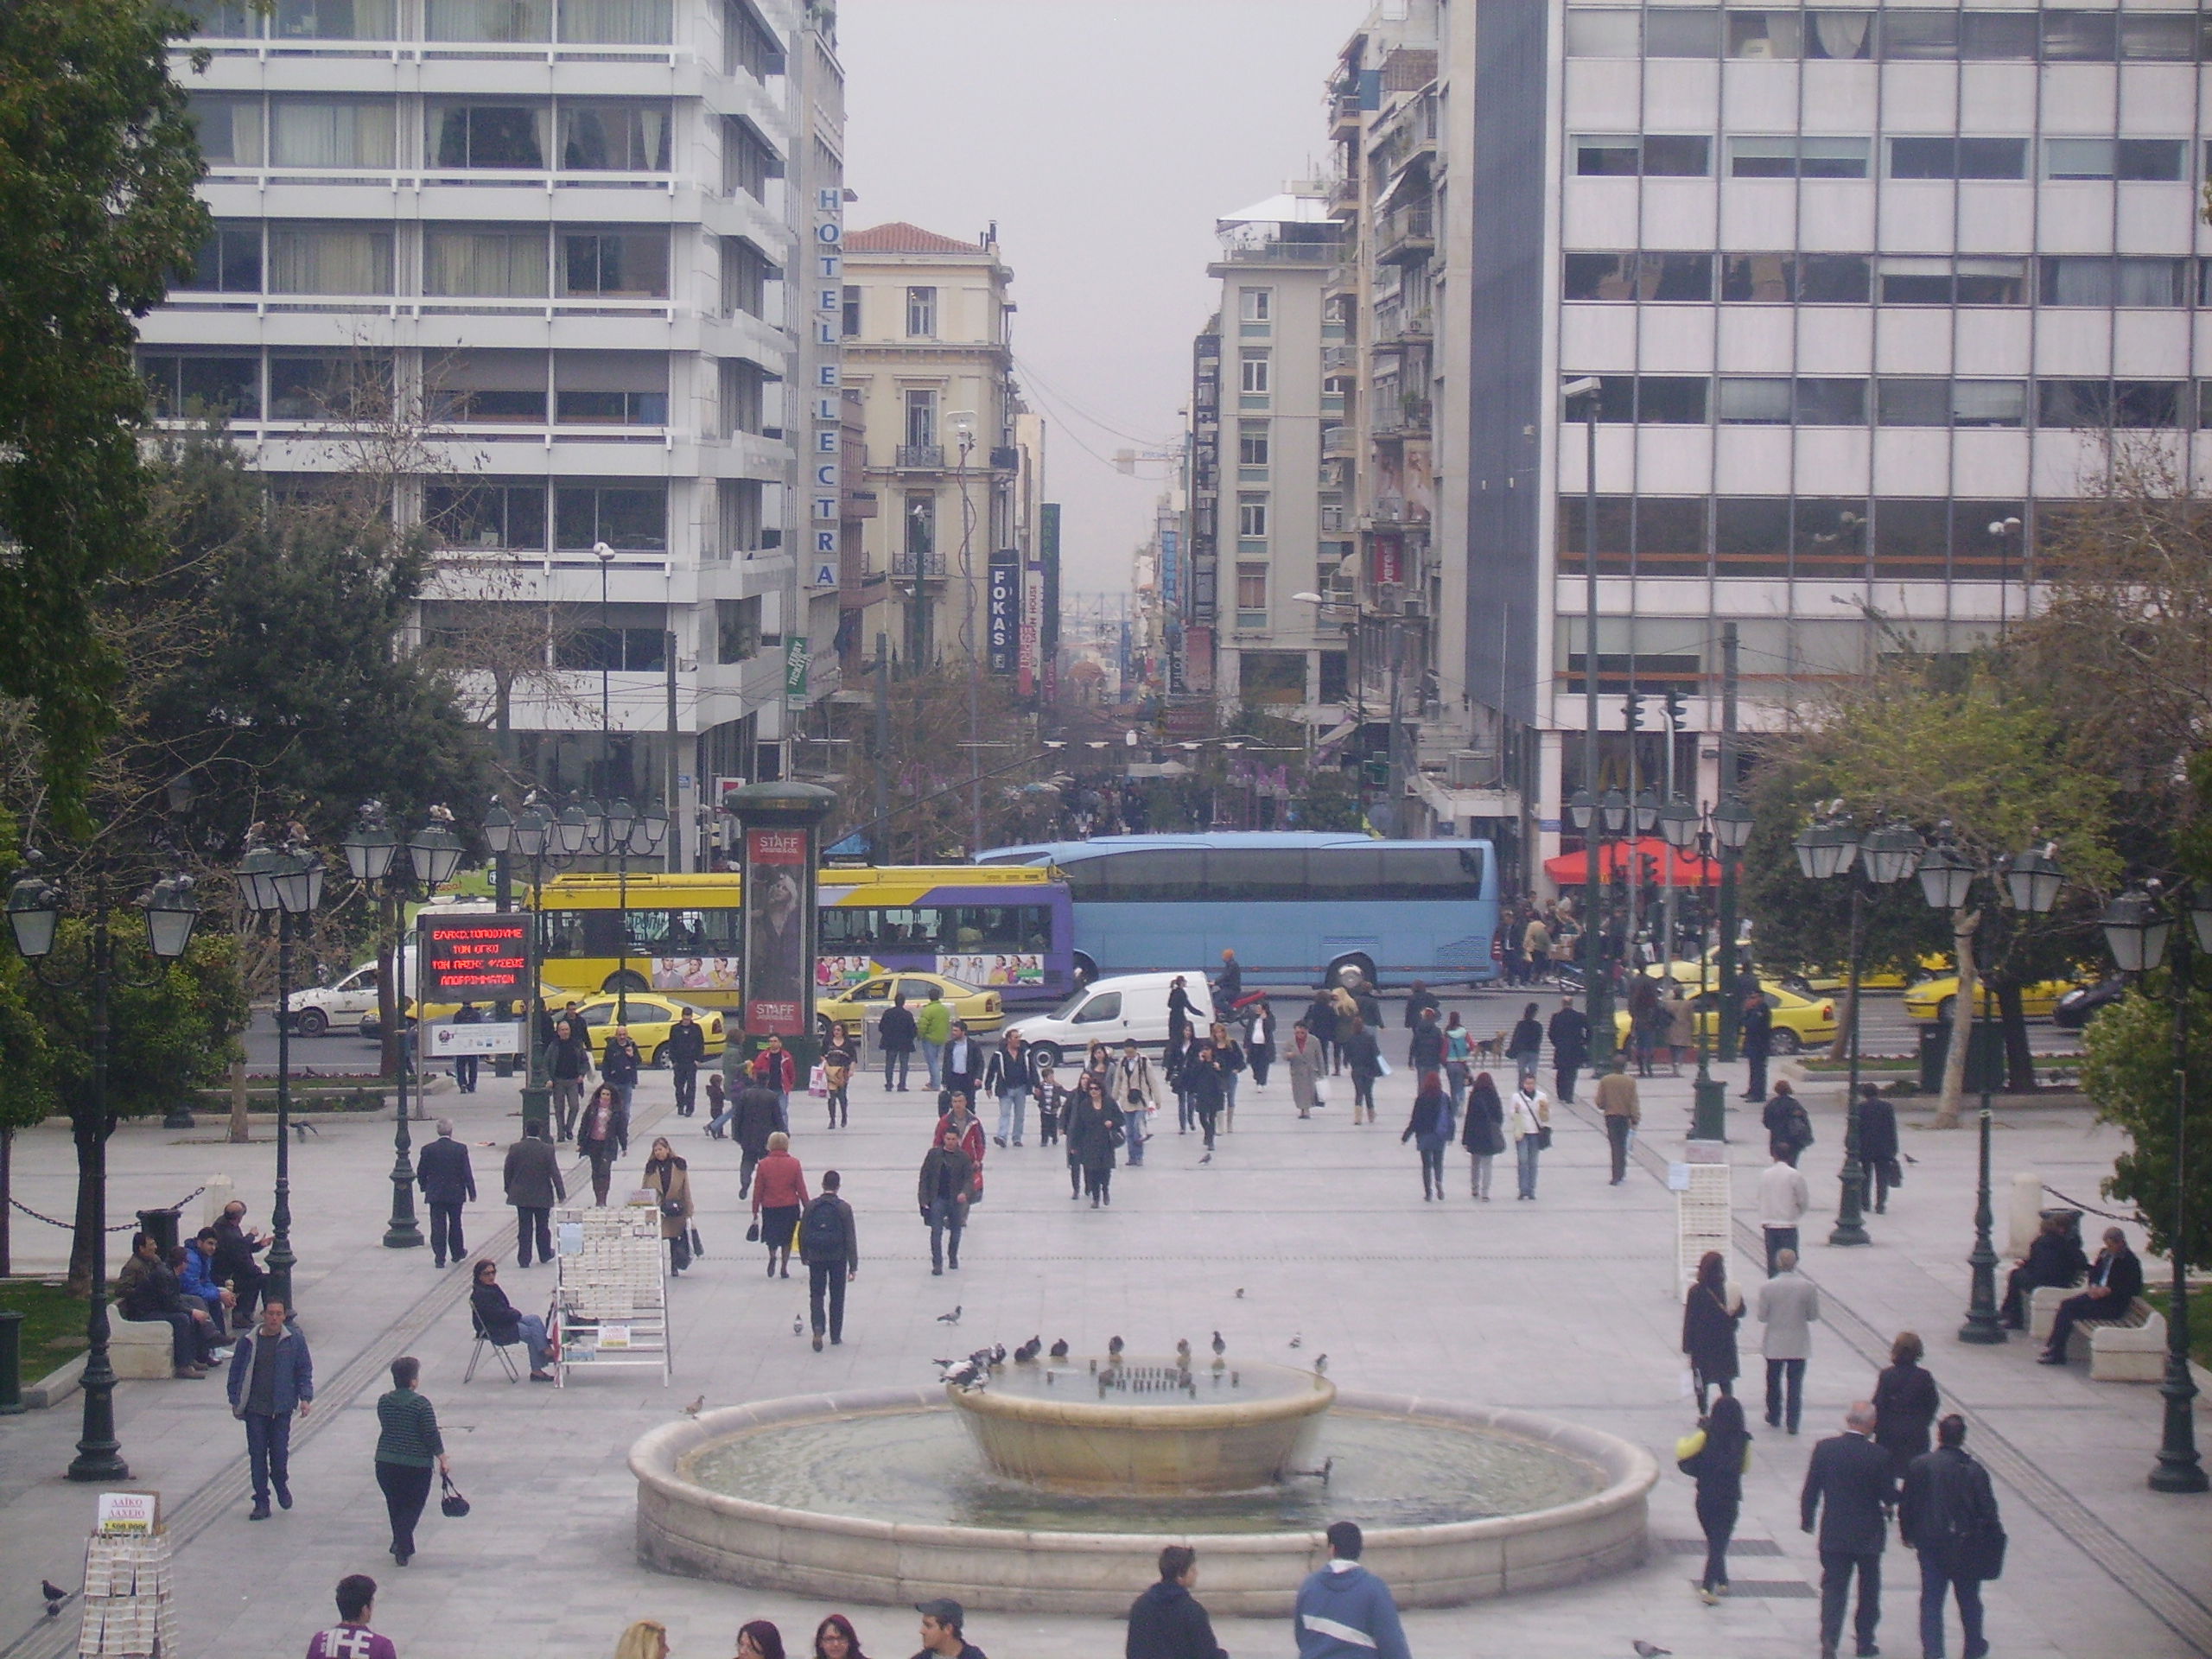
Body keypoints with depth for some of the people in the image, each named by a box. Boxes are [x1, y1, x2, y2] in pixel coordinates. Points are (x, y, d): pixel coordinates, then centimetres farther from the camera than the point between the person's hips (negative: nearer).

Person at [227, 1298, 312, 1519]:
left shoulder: (294, 1340, -1)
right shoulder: (248, 1342, 0)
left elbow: (304, 1370, 6)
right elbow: (235, 1373, 8)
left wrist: (305, 1397, -3)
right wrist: (235, 1401, 5)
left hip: (281, 1407, -1)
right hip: (254, 1408, 1)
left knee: (280, 1453, 0)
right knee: (257, 1455, 1)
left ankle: (281, 1486, 31)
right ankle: (261, 1503, 10)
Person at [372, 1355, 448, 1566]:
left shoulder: (383, 1401, 2)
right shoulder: (421, 1404, -14)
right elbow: (432, 1435, -13)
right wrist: (443, 1461, -5)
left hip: (385, 1462, 5)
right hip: (417, 1465, -5)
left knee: (395, 1504, 19)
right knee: (412, 1506, 5)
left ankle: (403, 1546, 26)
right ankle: (401, 1546, -13)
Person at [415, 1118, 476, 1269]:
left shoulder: (428, 1150, -7)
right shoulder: (460, 1149, -9)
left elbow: (421, 1173, 0)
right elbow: (467, 1173, -7)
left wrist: (425, 1188, 16)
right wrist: (472, 1193, 1)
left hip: (435, 1194, 0)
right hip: (456, 1194, 0)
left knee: (438, 1227, 2)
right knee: (455, 1224, 16)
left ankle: (439, 1258, -2)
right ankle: (457, 1254, 28)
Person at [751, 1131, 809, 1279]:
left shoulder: (763, 1164, -6)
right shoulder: (794, 1164, -6)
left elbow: (758, 1190, -3)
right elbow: (801, 1189, -2)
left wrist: (755, 1211, 6)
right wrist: (807, 1208, 7)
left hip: (769, 1207, 0)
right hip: (790, 1206, 0)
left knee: (772, 1235, 18)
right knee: (787, 1238, 12)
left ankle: (772, 1256, -8)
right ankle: (784, 1268, 9)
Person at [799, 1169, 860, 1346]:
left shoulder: (811, 1206, -3)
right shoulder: (844, 1208, -8)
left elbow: (802, 1233, 3)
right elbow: (850, 1238, -8)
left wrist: (804, 1256, 18)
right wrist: (853, 1266, -5)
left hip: (816, 1258, 1)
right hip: (838, 1258, -1)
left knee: (816, 1295, 6)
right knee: (837, 1297, 12)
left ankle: (818, 1328, -17)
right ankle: (835, 1335, 18)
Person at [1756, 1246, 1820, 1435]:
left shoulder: (1767, 1287, -14)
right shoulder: (1808, 1287, -12)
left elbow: (1762, 1316, -9)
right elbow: (1814, 1315, -5)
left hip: (1774, 1344, 0)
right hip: (1799, 1345, 0)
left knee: (1774, 1382, 19)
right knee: (1795, 1383, 7)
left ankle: (1774, 1417, 31)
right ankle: (1793, 1422, 5)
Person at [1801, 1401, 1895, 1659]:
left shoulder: (1825, 1448, -8)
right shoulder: (1879, 1456, -15)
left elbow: (1810, 1490, -4)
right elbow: (1889, 1496, -10)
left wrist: (1807, 1519, 9)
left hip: (1833, 1533, 1)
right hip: (1869, 1535, -1)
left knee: (1833, 1587, 4)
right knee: (1869, 1589, 17)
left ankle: (1829, 1638, -14)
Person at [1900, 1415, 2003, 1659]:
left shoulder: (1920, 1465, -8)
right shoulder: (1975, 1471, -11)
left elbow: (1906, 1504, -3)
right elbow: (1987, 1511, -8)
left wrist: (1907, 1534, 11)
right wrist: (1992, 1542, 4)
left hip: (1930, 1542, 0)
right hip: (1966, 1545, 0)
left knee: (1931, 1600, 6)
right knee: (1969, 1598, 17)